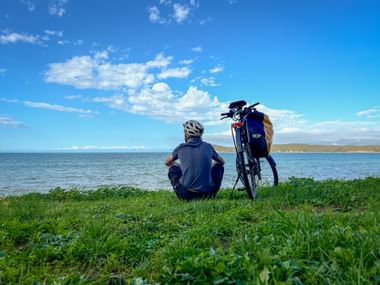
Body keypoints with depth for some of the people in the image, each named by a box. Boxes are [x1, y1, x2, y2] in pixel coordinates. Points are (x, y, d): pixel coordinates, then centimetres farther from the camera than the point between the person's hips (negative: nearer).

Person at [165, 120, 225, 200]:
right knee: (219, 165, 25)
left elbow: (167, 162, 20)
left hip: (185, 194, 0)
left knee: (173, 166, 25)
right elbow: (222, 161, 22)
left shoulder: (181, 147, 2)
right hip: (207, 193, 1)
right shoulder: (208, 146, 4)